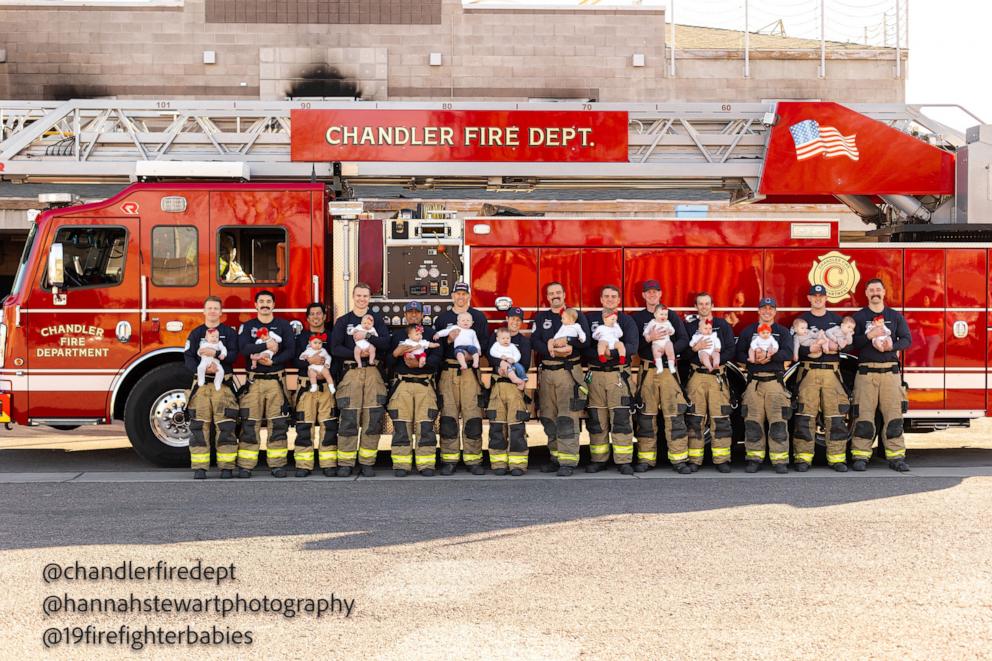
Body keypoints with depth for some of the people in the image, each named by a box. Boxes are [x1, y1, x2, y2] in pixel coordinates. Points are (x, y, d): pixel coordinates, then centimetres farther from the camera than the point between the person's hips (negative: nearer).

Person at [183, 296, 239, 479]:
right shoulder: (196, 333, 11)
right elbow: (188, 358, -1)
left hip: (223, 384, -1)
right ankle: (199, 468, 2)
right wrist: (203, 368, -17)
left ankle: (226, 467, 0)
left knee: (226, 427, -5)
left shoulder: (229, 332, 9)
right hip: (201, 383, 1)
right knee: (199, 427, -2)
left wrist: (215, 353, -20)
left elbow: (233, 355, -5)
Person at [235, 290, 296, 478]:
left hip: (276, 380, 0)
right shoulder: (247, 326, 9)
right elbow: (244, 348, -9)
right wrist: (266, 346, -18)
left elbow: (290, 351, -4)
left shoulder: (284, 325, 8)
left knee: (278, 424, -2)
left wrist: (273, 361, -17)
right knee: (249, 424, -2)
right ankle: (245, 466, 1)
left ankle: (277, 464, 3)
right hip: (254, 380, 0)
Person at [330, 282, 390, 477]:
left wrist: (367, 337, -15)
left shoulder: (377, 320, 15)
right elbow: (335, 348, -1)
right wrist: (356, 353, -13)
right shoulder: (343, 321, 11)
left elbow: (385, 343, -1)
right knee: (348, 418, -6)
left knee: (373, 418, -3)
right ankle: (346, 463, -1)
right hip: (350, 371, -1)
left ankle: (367, 462, 3)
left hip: (373, 372, 1)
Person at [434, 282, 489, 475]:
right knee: (448, 417, -2)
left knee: (473, 417, -6)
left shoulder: (478, 317, 11)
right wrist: (448, 340, -9)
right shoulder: (442, 318, 14)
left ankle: (473, 460, -1)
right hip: (449, 371, 1)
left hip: (471, 370, -1)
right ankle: (449, 460, 2)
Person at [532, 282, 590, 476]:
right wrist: (554, 350, -16)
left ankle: (568, 462, -12)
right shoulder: (541, 318, 16)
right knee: (548, 417, 4)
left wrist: (557, 342, -13)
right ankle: (556, 458, 13)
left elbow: (584, 340, -8)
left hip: (569, 371, -4)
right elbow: (535, 342, 1)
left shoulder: (577, 316, 7)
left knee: (567, 418, -11)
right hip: (546, 372, 4)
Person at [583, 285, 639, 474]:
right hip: (595, 374, 2)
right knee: (596, 419, 3)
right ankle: (598, 460, 11)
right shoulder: (590, 319, 12)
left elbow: (632, 346, -7)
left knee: (621, 419, -6)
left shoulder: (626, 320, 7)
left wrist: (612, 352, -21)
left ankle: (624, 461, -2)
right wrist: (598, 355, -16)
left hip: (619, 374, -2)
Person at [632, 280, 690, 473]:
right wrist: (649, 338, -15)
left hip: (669, 369, 0)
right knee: (646, 415, 1)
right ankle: (646, 458, 6)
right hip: (647, 371, 1)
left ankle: (679, 459, -5)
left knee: (674, 414, -7)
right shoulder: (637, 318, 10)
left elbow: (684, 340, 2)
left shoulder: (672, 316, 11)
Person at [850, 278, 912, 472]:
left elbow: (907, 339, 7)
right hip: (866, 371, -1)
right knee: (864, 415, -5)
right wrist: (868, 336, -16)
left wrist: (893, 346, -11)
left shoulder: (895, 316, 13)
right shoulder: (859, 316, 8)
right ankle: (860, 456, -1)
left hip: (891, 371, 2)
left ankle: (896, 456, 2)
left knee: (894, 414, -2)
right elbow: (852, 342, -1)